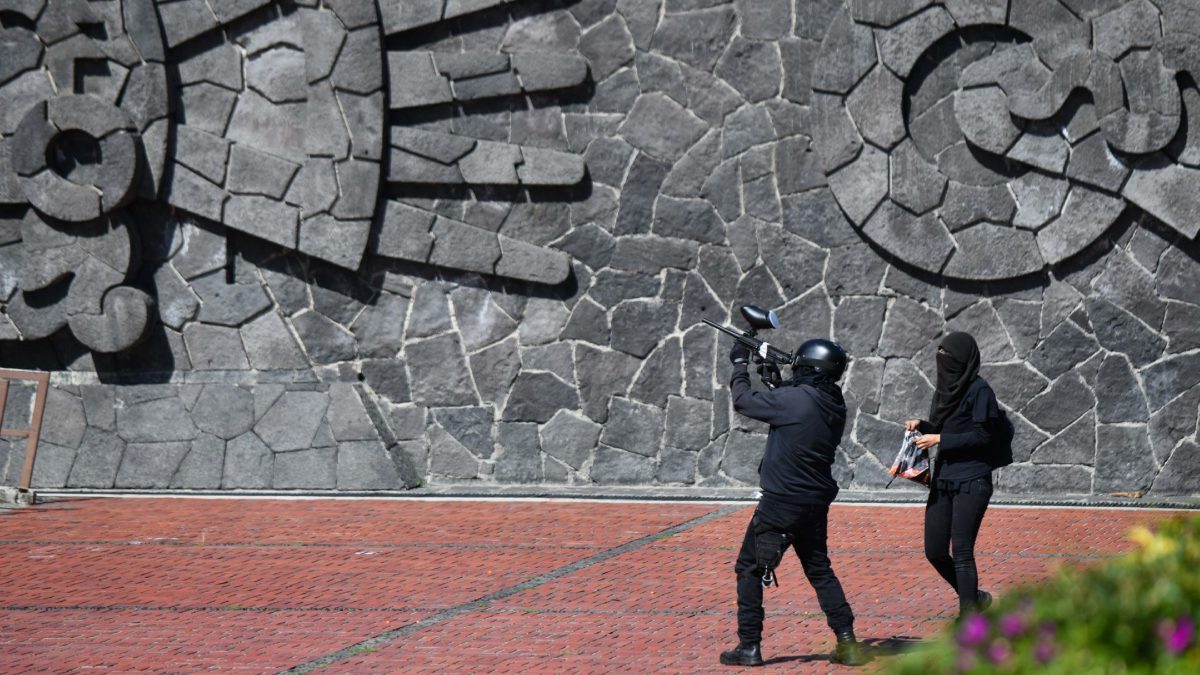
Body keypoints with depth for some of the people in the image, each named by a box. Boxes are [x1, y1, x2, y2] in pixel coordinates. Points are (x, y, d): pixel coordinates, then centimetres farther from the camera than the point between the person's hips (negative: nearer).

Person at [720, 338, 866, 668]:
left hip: (781, 504, -7)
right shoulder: (834, 405, 4)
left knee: (749, 569, 6)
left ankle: (749, 647, 5)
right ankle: (847, 642, 10)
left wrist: (740, 364, 7)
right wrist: (775, 380, 19)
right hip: (816, 504, 7)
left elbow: (743, 401, -8)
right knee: (819, 569, 19)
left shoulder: (793, 399, -19)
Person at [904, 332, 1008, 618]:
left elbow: (981, 435, -14)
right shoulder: (946, 387, 13)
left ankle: (967, 617, -6)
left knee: (961, 551, -10)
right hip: (943, 481, 8)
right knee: (935, 551, 9)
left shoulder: (979, 390, -10)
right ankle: (973, 598, 29)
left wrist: (939, 439, -16)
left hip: (971, 482, -8)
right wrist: (922, 425, 1)